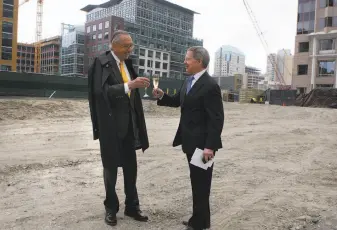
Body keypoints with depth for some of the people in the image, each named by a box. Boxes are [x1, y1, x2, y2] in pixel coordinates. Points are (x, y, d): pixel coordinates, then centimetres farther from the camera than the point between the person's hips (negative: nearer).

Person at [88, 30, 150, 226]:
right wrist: (129, 85, -32)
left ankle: (132, 206, 25)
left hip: (129, 123, 6)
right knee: (111, 166, 8)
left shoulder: (128, 63, 10)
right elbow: (101, 90, -24)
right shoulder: (102, 63, -10)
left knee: (131, 166, 10)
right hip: (110, 123, -5)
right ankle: (111, 208, 26)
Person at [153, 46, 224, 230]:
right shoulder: (189, 82, 10)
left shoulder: (210, 85, -18)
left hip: (202, 144, -9)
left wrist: (210, 146, -25)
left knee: (201, 183, 4)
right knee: (196, 181, 18)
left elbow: (216, 119, -21)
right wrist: (162, 96, -1)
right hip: (191, 142, 9)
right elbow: (177, 101, 18)